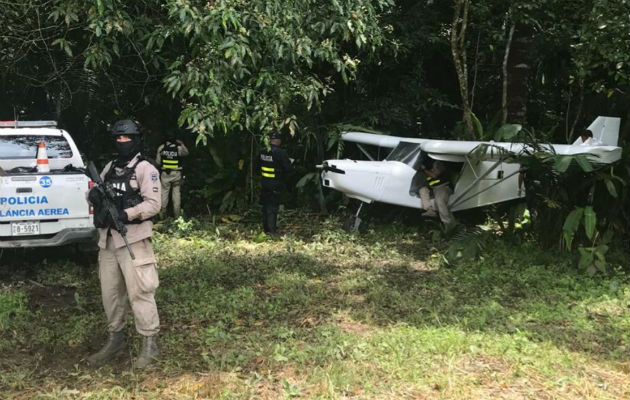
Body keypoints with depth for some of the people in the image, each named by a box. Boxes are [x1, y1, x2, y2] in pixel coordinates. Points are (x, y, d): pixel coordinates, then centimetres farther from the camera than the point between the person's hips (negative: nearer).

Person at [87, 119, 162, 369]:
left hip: (133, 239, -7)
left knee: (139, 292, -5)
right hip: (107, 239, 7)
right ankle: (115, 339, 27)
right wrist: (94, 195, -3)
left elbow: (153, 204, -14)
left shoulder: (145, 169, -6)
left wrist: (125, 214, -26)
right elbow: (96, 191, 22)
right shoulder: (110, 167, 16)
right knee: (110, 292, 13)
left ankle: (150, 344, 3)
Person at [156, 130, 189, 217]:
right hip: (176, 174, -1)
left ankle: (162, 213, 9)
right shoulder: (179, 148, -11)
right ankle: (177, 214, 8)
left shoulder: (161, 147, -4)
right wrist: (182, 144, 9)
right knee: (176, 193, 5)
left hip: (165, 174, 1)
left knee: (164, 192, 7)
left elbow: (158, 161, 2)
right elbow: (186, 153, 7)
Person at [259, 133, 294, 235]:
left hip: (264, 183, 6)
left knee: (265, 205, 15)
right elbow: (289, 168, -16)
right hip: (275, 185, -6)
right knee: (273, 207, -1)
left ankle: (266, 228, 23)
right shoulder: (280, 153, -18)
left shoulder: (263, 151, 1)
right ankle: (271, 230, -1)